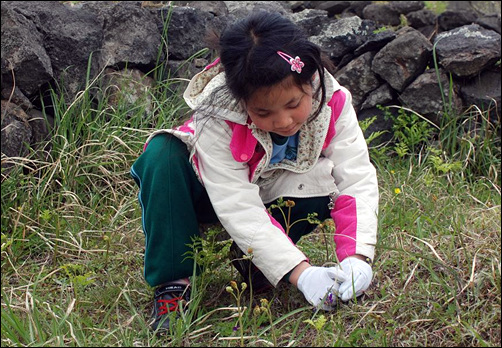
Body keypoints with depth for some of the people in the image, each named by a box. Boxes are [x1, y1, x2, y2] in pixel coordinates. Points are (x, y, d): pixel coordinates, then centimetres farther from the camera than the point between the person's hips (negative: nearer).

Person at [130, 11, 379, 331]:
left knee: (320, 190, -30)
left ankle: (252, 270, -7)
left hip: (277, 198, 3)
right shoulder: (216, 116, -35)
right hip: (212, 194, -2)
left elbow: (358, 179, -29)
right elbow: (238, 208, -38)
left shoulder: (332, 102, -27)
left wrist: (357, 257, -44)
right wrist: (300, 272, -45)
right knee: (162, 155, -33)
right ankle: (172, 285, -25)